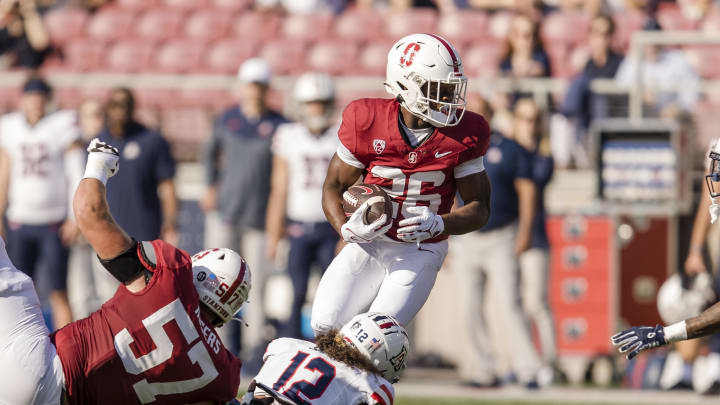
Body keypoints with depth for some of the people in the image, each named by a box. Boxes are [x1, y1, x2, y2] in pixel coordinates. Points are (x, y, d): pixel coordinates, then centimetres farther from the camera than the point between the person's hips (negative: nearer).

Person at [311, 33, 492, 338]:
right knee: (326, 326, -16)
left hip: (421, 252, -1)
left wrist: (439, 224, -24)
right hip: (368, 245, 1)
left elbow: (479, 209, -2)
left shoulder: (463, 135, -8)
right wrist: (346, 228, -20)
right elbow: (334, 187, 2)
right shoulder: (366, 122, -9)